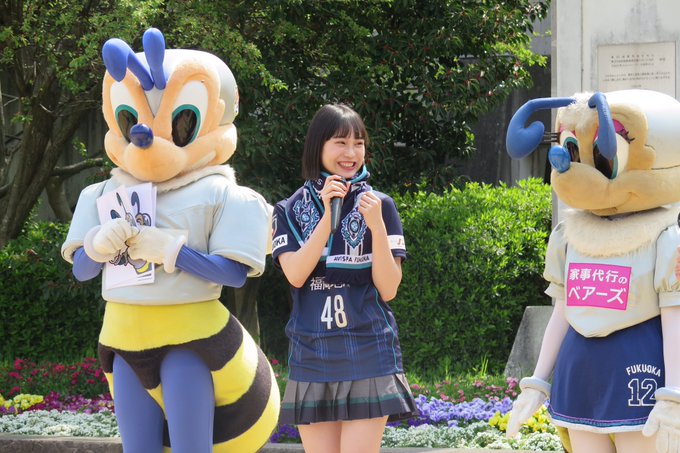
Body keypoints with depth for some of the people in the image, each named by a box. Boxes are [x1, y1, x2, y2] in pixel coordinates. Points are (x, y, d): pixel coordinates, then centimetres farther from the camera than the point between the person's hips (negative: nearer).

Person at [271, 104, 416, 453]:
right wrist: (328, 216, -14)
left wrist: (376, 225, -16)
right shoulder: (290, 211, 7)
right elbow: (295, 275, -8)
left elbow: (387, 289, -3)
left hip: (367, 356, -2)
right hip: (312, 357, 2)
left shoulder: (378, 205, 2)